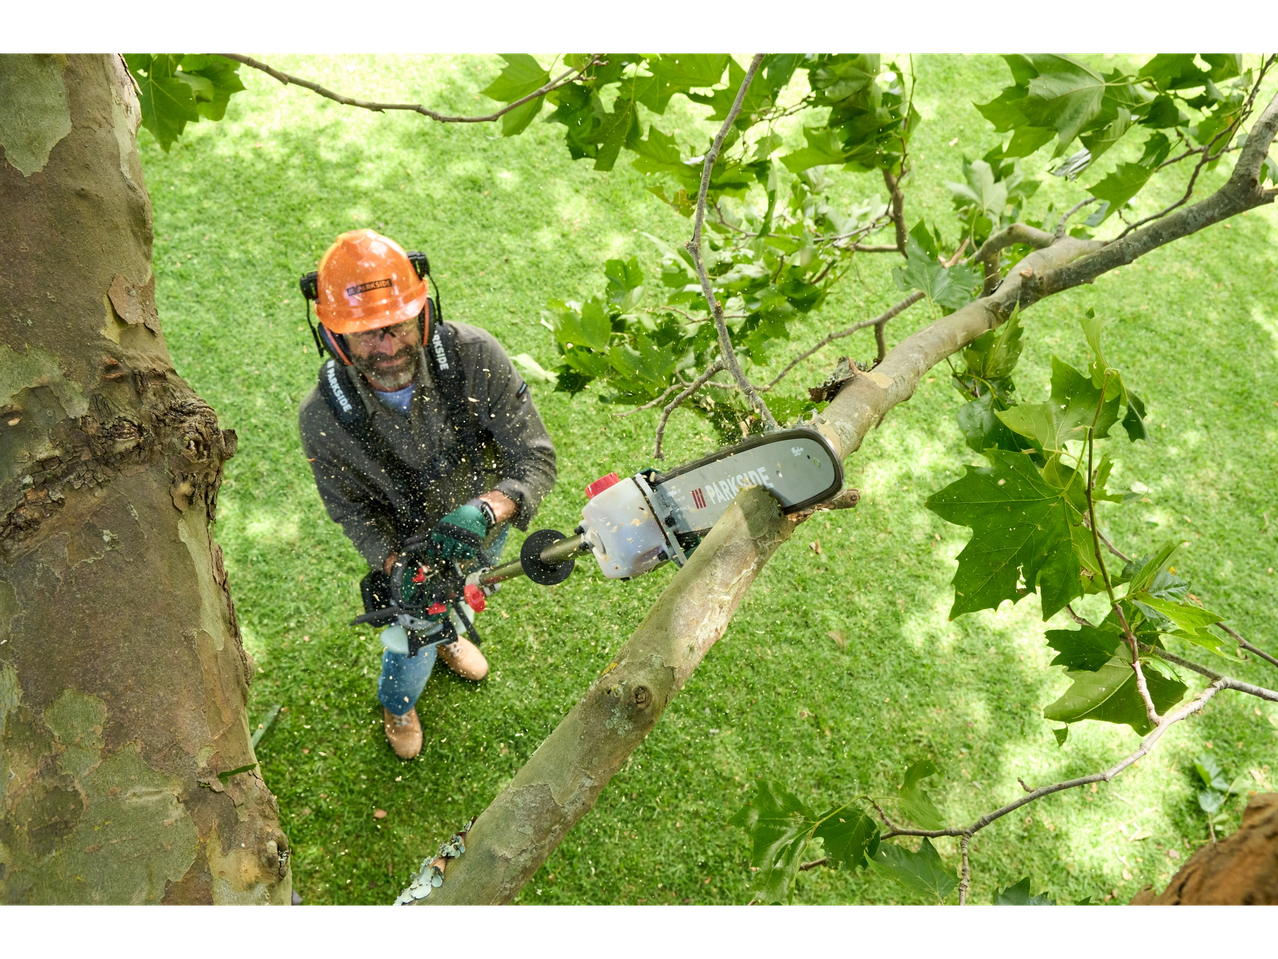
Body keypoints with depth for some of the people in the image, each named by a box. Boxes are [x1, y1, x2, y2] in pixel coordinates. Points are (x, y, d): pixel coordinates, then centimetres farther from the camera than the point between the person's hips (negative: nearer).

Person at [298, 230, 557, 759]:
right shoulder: (322, 418, -33)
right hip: (406, 544, -2)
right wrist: (390, 564, -28)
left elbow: (535, 457, -32)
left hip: (484, 520, 2)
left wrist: (487, 511, -50)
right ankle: (398, 706, 59)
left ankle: (448, 635, 73)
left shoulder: (473, 355, -36)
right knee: (412, 642, 20)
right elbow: (350, 505, -14)